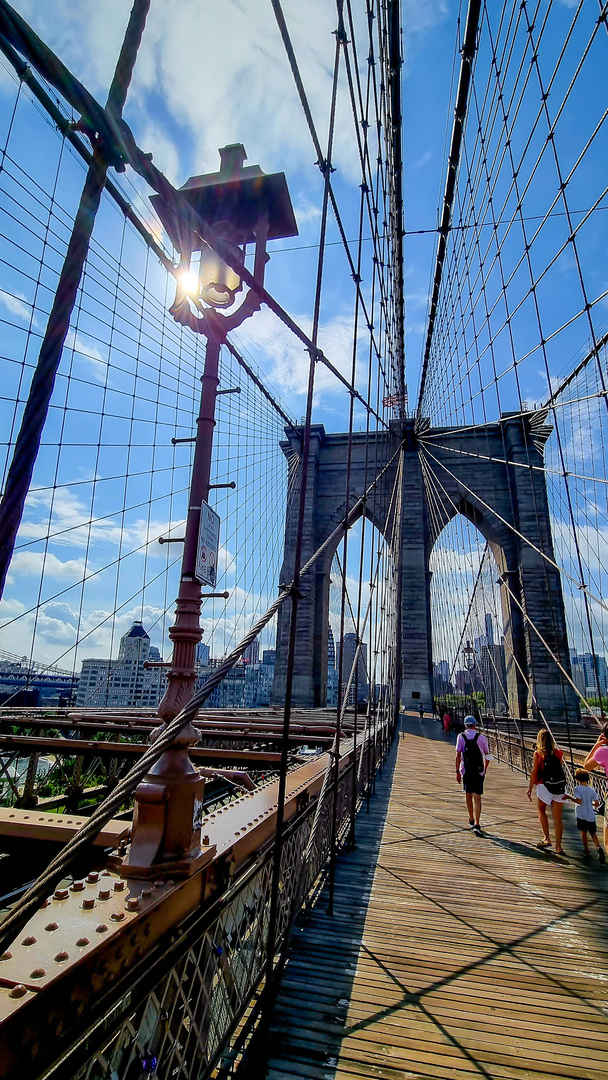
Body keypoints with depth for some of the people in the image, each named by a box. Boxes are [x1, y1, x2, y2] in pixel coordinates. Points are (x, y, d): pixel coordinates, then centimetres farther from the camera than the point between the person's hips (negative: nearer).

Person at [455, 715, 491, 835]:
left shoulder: (461, 736, 0)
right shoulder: (481, 737, 0)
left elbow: (458, 755, -6)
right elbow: (487, 756, 8)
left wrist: (457, 772, -3)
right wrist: (485, 769, 24)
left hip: (465, 770, 1)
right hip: (478, 771, -1)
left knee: (468, 794, 19)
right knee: (477, 797, -3)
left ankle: (471, 820, 32)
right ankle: (476, 824, -14)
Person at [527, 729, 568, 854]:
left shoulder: (538, 754, -7)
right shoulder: (558, 753, 1)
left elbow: (534, 772, -6)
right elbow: (561, 771, 6)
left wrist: (530, 788, 2)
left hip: (544, 786, -3)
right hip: (559, 787, 3)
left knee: (541, 811, 20)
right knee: (557, 817, 8)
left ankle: (546, 838, 15)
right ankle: (558, 846, 10)